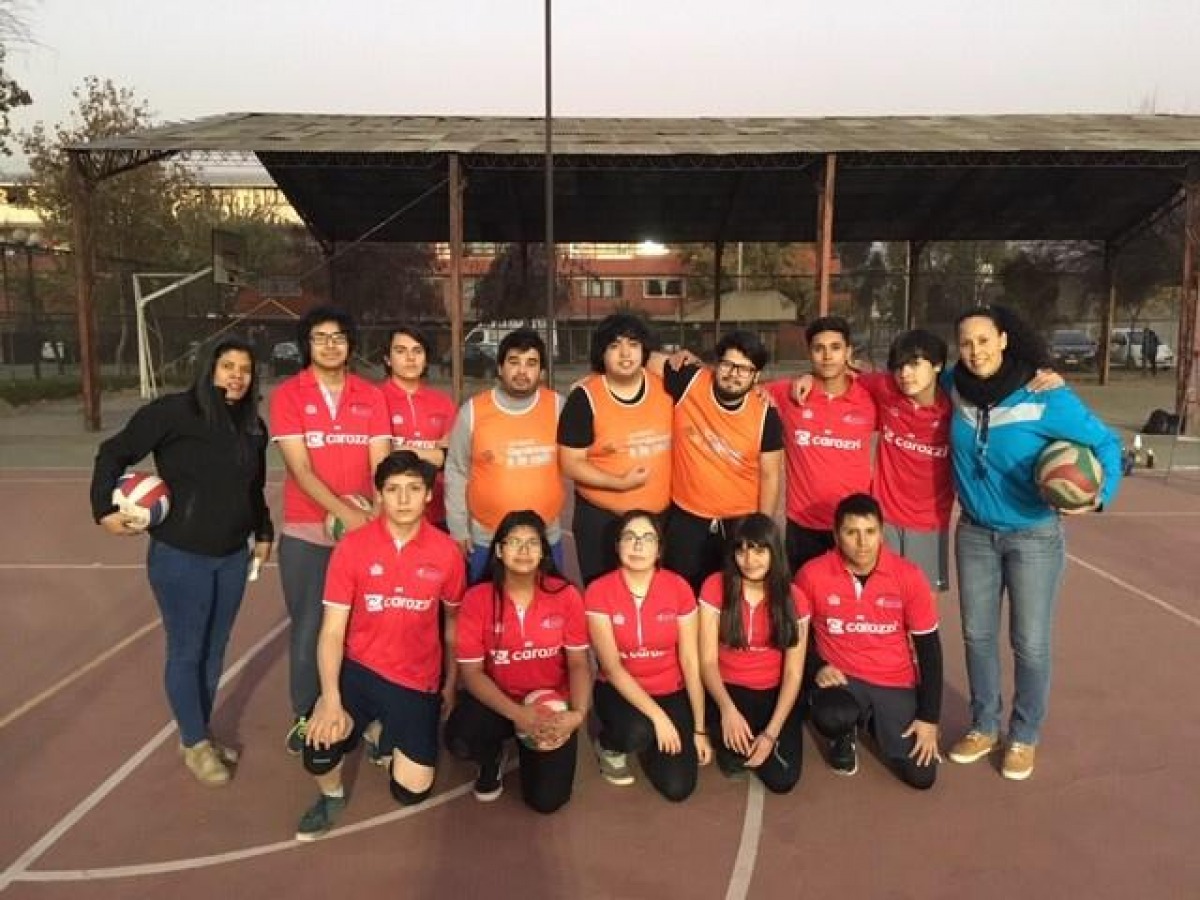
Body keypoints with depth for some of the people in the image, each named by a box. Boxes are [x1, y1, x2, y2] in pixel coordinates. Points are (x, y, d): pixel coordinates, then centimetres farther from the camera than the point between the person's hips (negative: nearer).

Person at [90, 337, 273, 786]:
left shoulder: (253, 427, 4)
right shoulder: (173, 411, -14)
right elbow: (115, 453, -7)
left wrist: (263, 532, 15)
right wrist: (104, 508, -13)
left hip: (233, 556, 5)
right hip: (180, 556, -5)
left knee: (215, 649, 16)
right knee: (186, 652, 6)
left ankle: (199, 734, 34)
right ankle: (195, 744, 24)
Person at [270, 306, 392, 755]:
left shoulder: (371, 396, 5)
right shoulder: (288, 395, -3)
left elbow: (380, 461, -1)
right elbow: (300, 467, -11)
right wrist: (344, 511, -22)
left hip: (363, 529, 2)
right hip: (306, 533, -2)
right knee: (308, 627, 7)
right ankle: (305, 716, 25)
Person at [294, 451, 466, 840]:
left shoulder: (446, 551, -9)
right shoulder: (352, 546, -12)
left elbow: (452, 621, 7)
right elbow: (332, 631, -10)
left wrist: (451, 683, 14)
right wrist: (330, 699, -21)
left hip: (418, 681, 1)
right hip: (359, 669, -1)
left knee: (412, 790, -2)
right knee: (319, 749, -26)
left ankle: (387, 738, 33)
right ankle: (332, 796, 12)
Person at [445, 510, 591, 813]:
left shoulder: (565, 595, -10)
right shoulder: (477, 599, -12)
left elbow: (579, 663, -6)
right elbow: (471, 671, -12)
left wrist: (578, 714, -25)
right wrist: (517, 714, -25)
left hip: (551, 701, 1)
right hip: (498, 699, 0)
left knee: (547, 799, -11)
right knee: (459, 741, -31)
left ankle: (529, 749, 25)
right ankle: (494, 757, 8)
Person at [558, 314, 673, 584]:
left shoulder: (665, 386, -2)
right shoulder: (585, 398, -11)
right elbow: (571, 463, -9)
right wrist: (620, 482, -19)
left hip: (660, 516, 3)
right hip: (600, 519, -3)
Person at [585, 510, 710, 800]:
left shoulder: (679, 588, -10)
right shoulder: (598, 592, -15)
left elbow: (690, 661, -6)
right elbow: (611, 666, -17)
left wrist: (700, 728, -5)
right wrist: (657, 716, -24)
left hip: (671, 692, 2)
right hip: (619, 690, -2)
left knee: (679, 787, -10)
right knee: (638, 732, -35)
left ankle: (646, 742, 23)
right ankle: (608, 745, 4)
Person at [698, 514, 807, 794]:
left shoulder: (793, 599, -7)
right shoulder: (715, 588, -10)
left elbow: (793, 673, -7)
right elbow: (707, 660, -11)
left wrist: (771, 733, -17)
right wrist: (728, 709, -29)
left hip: (774, 694, 1)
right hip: (728, 690, -1)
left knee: (782, 779, -17)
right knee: (735, 743, -34)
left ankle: (751, 746, 17)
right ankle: (734, 746, 5)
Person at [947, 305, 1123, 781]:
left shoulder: (1046, 398, -19)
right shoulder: (958, 387, -7)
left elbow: (1105, 443, -11)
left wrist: (1099, 494, -27)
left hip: (1034, 537, -4)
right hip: (974, 534, 4)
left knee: (1030, 643, 6)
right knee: (978, 636, 12)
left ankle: (1024, 737, 26)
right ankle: (984, 727, 30)